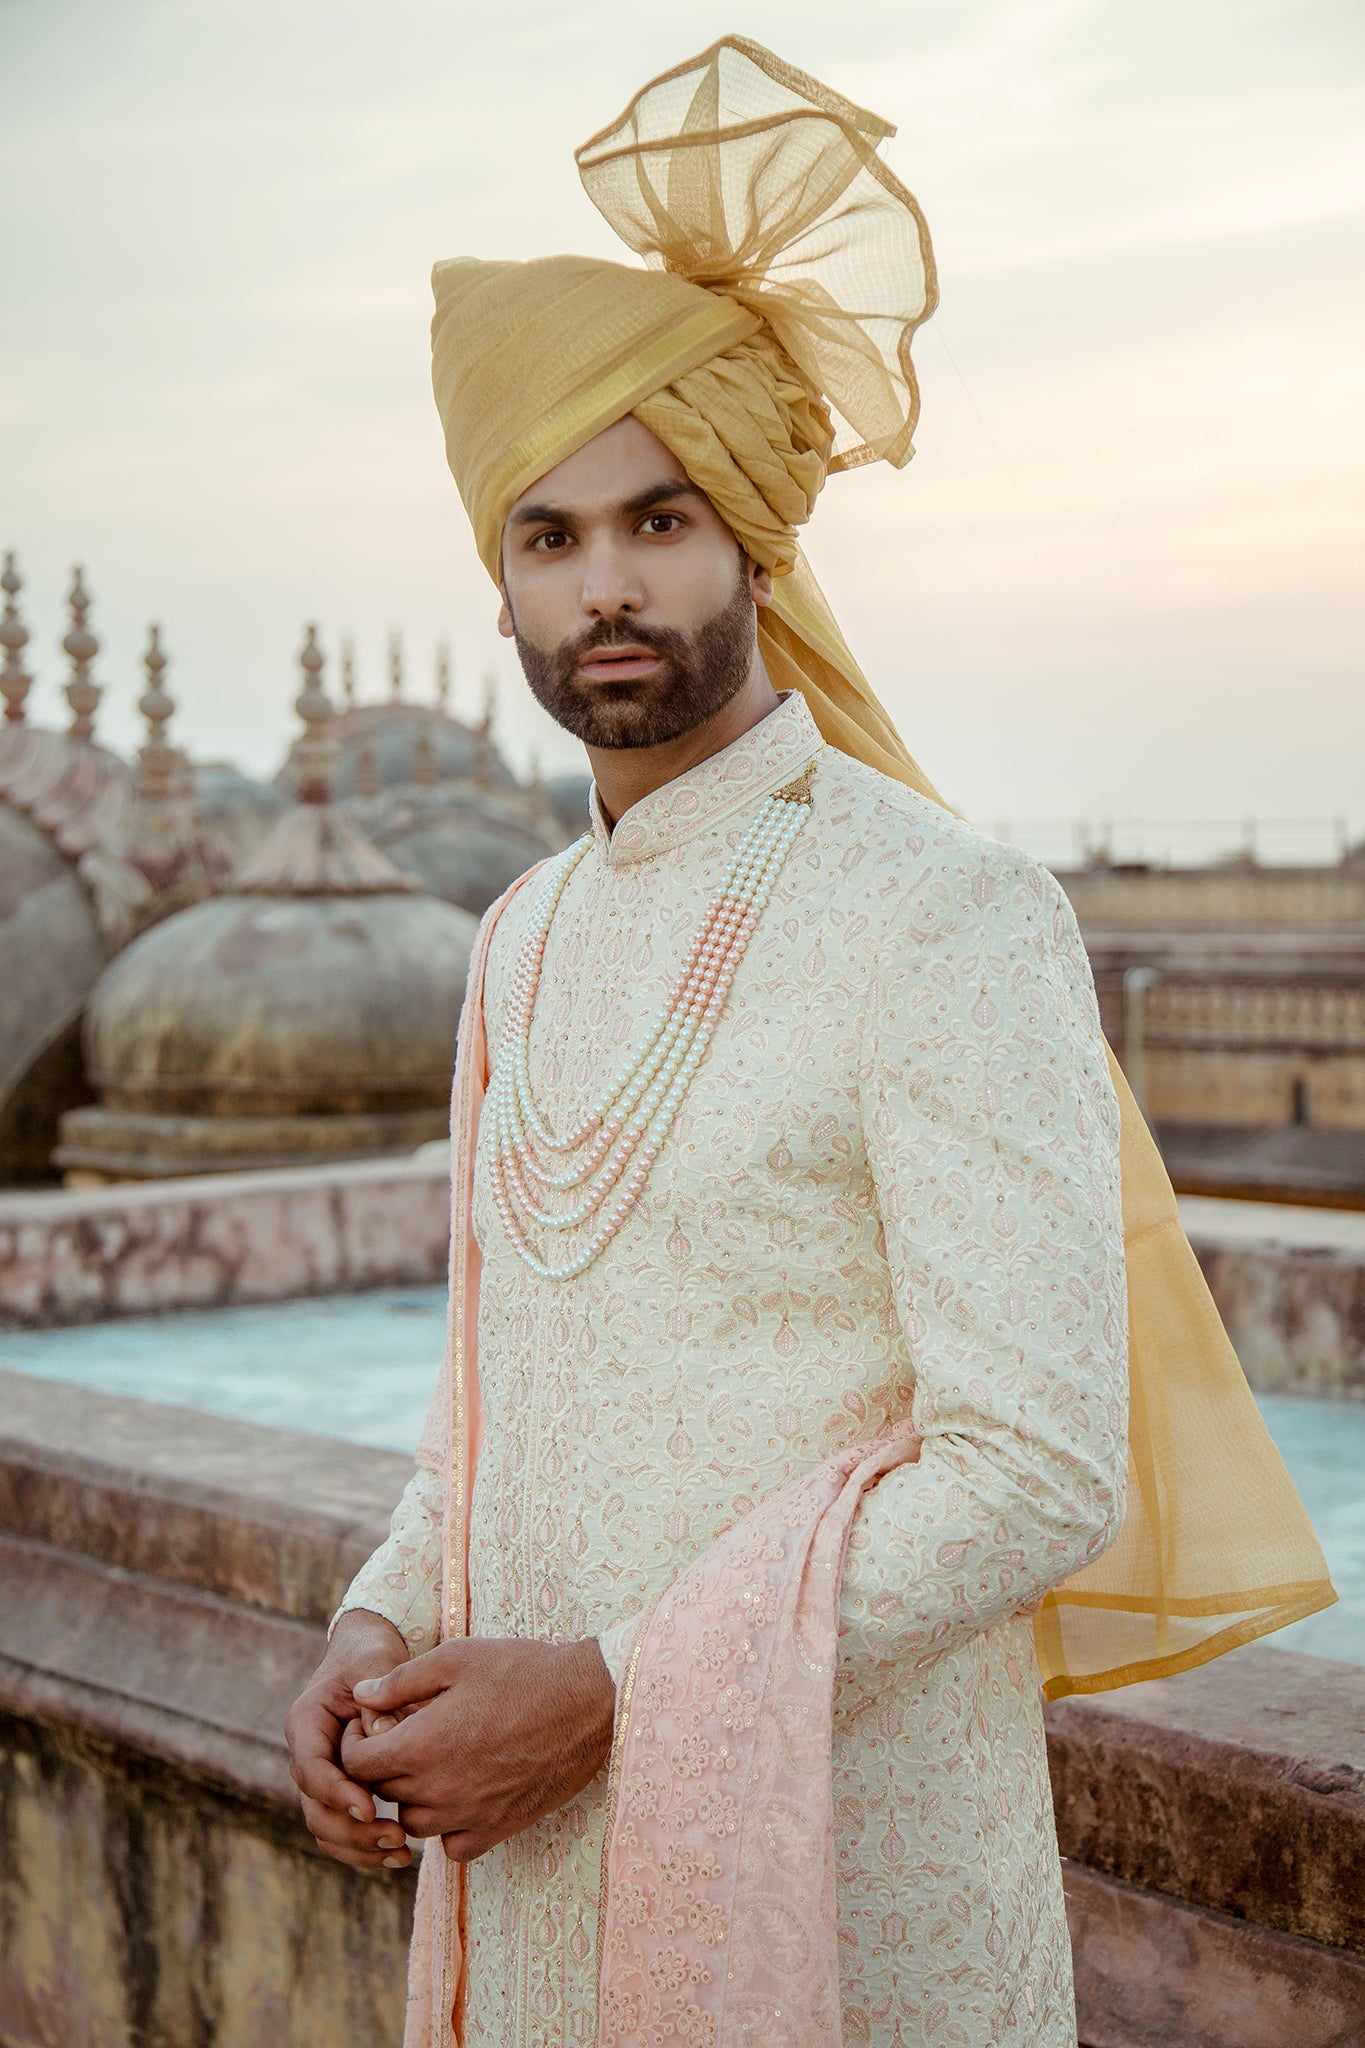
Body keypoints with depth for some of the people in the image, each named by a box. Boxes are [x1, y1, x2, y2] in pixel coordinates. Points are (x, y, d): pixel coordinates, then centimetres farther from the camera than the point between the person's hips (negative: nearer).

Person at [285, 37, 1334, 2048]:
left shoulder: (951, 918, -15)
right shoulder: (528, 939, 8)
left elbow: (1041, 1472, -19)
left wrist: (613, 1694, -19)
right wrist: (383, 1635, -2)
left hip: (845, 1876, -6)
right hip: (544, 1861, 6)